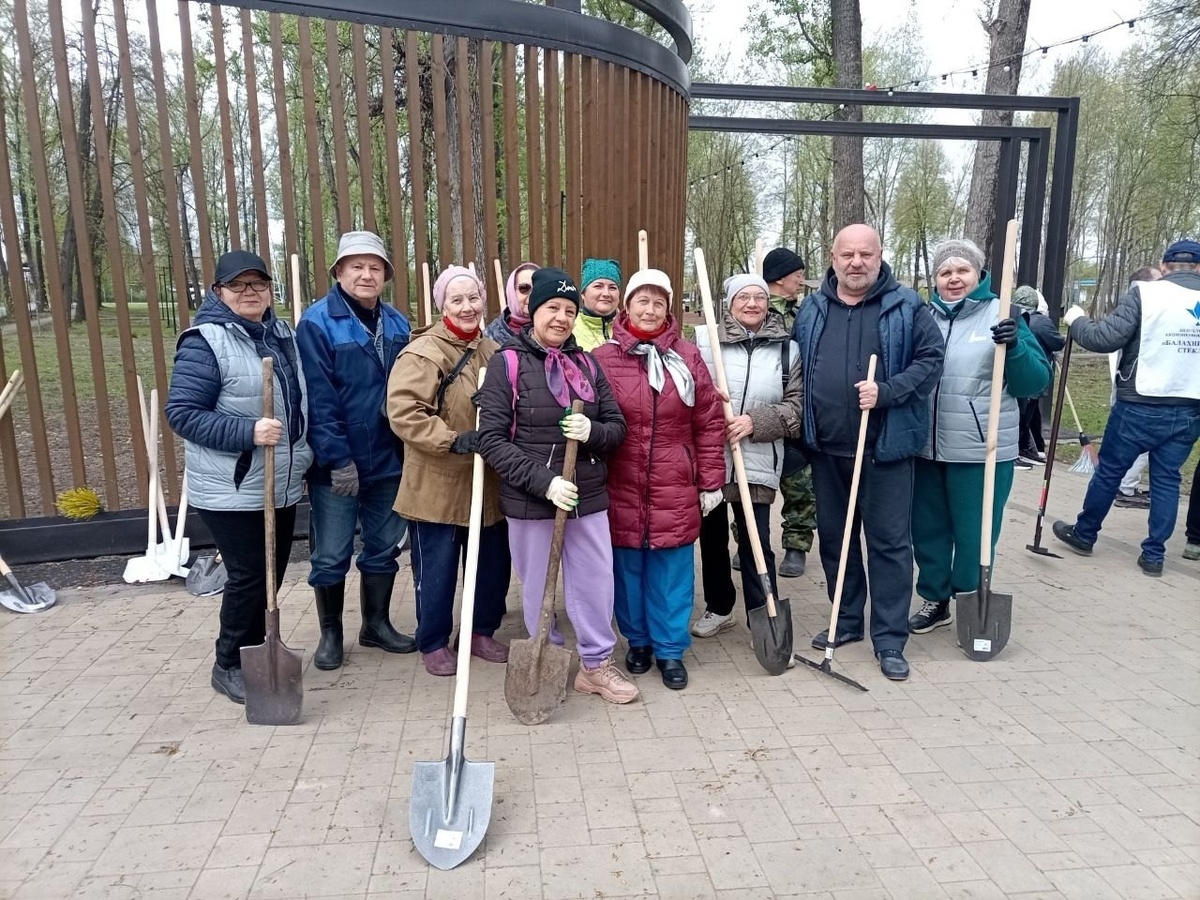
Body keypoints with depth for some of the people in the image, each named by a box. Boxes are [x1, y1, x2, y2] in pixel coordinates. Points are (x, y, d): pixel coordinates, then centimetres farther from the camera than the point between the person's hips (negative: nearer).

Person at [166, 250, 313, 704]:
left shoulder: (282, 334, 9)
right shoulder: (205, 341, -13)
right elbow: (182, 413, -17)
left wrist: (305, 454, 16)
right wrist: (247, 432, -27)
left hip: (283, 486, 7)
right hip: (231, 491, -7)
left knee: (272, 574, 15)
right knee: (248, 577, -1)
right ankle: (229, 665, 20)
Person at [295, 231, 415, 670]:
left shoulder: (396, 324, 6)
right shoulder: (317, 322, -10)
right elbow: (319, 399, -16)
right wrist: (338, 459, -19)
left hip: (388, 460, 5)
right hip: (334, 464, -5)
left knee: (383, 547, 15)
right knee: (331, 556, 7)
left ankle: (377, 624, 33)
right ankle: (330, 633, 26)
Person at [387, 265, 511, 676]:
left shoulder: (493, 351, 8)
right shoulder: (423, 353, -13)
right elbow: (403, 412, -22)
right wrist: (452, 440, -27)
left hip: (487, 482, 6)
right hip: (438, 484, -6)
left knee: (493, 563, 15)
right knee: (437, 568, 6)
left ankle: (482, 632, 35)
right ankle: (433, 643, 26)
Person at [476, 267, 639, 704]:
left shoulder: (586, 363, 5)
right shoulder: (507, 363, -7)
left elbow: (617, 426, 8)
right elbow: (492, 439, -12)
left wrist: (592, 432, -16)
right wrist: (544, 482, -20)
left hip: (589, 497, 4)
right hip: (530, 500, -3)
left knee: (596, 581, 10)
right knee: (539, 587, 11)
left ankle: (596, 663, 29)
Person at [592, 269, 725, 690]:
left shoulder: (687, 357, 2)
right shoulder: (603, 359, -3)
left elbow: (709, 423, 3)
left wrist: (711, 481, 2)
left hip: (674, 489, 1)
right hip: (621, 489, 0)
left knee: (671, 571, 8)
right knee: (628, 568, 11)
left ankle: (670, 650, 24)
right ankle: (637, 642, 31)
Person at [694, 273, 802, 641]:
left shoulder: (787, 349, 4)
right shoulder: (704, 339, -1)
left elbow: (796, 406, 0)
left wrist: (756, 422, -14)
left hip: (757, 463, -1)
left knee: (756, 543, 0)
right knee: (712, 538, 14)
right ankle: (718, 608, 34)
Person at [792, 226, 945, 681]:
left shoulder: (906, 308, -3)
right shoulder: (811, 310, 8)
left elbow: (931, 360, -5)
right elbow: (795, 370, 14)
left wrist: (887, 391, -20)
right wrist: (798, 436, 8)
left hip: (885, 449, -4)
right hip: (827, 449, 4)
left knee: (889, 542, 2)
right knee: (833, 537, 14)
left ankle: (890, 639, 14)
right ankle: (847, 621, 31)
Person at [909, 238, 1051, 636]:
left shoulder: (1001, 315, -4)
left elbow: (1036, 382, -7)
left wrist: (1014, 347, -24)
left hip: (981, 451, -4)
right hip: (928, 448, 4)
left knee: (974, 534, 5)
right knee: (927, 529, 13)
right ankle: (935, 600, 31)